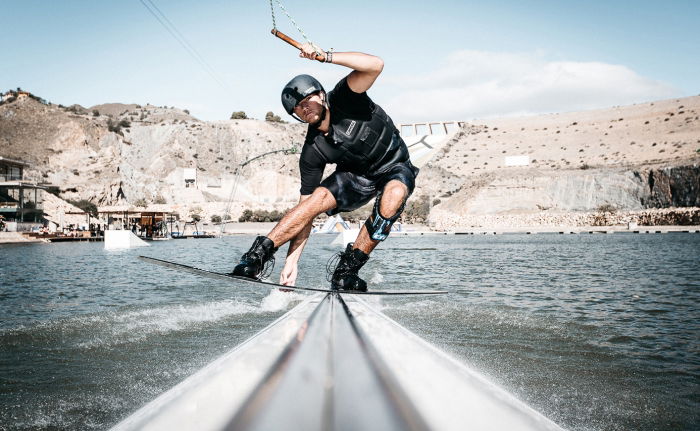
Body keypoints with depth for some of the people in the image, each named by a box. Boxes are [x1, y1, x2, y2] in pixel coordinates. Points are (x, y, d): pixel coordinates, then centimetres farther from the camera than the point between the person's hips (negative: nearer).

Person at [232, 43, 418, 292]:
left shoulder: (343, 99, -23)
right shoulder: (312, 152, -17)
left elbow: (375, 65, -39)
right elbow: (306, 205, -18)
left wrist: (325, 56, -47)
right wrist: (292, 261, -25)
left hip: (395, 169, -2)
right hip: (356, 175, 2)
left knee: (393, 196, -35)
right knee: (317, 198, -25)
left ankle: (347, 268, -26)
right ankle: (259, 254, -23)